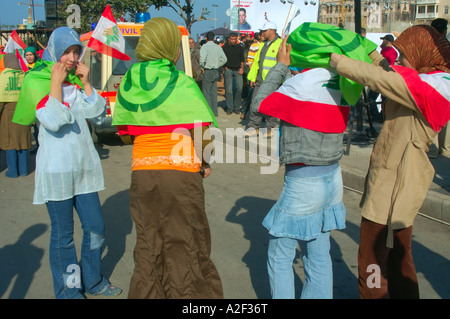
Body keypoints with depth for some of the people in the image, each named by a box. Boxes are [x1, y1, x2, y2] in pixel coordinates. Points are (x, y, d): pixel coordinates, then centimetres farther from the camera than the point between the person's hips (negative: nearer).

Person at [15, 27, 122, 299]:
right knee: (63, 235, 6)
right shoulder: (37, 80, -7)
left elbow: (98, 116, 0)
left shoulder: (77, 79, 9)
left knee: (96, 227, 11)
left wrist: (86, 82, -7)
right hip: (56, 167, -5)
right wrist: (56, 82, -18)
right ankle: (68, 291, 23)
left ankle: (93, 281, 31)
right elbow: (53, 121, -21)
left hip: (84, 164, 6)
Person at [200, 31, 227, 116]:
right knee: (213, 92, 13)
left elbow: (202, 58, -23)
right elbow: (224, 59, 6)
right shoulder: (218, 47, 7)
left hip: (207, 71, -6)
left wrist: (202, 67, -8)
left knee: (206, 92, 0)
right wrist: (217, 65, 12)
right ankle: (214, 111, 17)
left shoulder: (204, 46, -10)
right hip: (216, 71, 6)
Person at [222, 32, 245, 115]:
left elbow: (242, 59, 15)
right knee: (229, 90, -2)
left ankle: (237, 107, 7)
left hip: (237, 70, 2)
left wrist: (241, 68, 4)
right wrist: (225, 67, 0)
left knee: (239, 88, -5)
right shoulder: (225, 47, 3)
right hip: (228, 70, -2)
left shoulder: (239, 48, 9)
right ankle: (229, 108, 5)